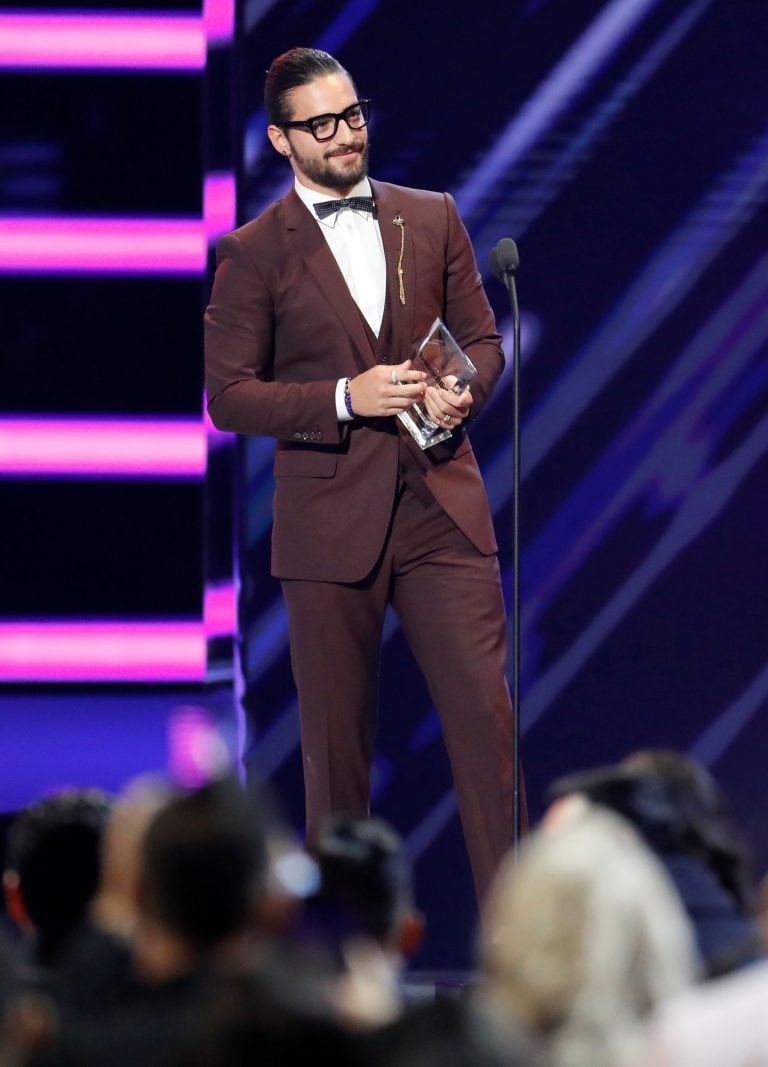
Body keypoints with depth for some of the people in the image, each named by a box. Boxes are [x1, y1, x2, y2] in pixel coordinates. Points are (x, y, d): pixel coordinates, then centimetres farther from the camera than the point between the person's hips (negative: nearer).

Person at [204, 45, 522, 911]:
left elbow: (482, 338, 16)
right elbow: (228, 395, -2)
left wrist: (462, 392, -7)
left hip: (441, 506, 2)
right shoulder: (253, 253, 0)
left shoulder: (432, 219, 10)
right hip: (330, 519, -2)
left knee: (486, 712, -5)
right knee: (336, 735, 4)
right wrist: (347, 398, -14)